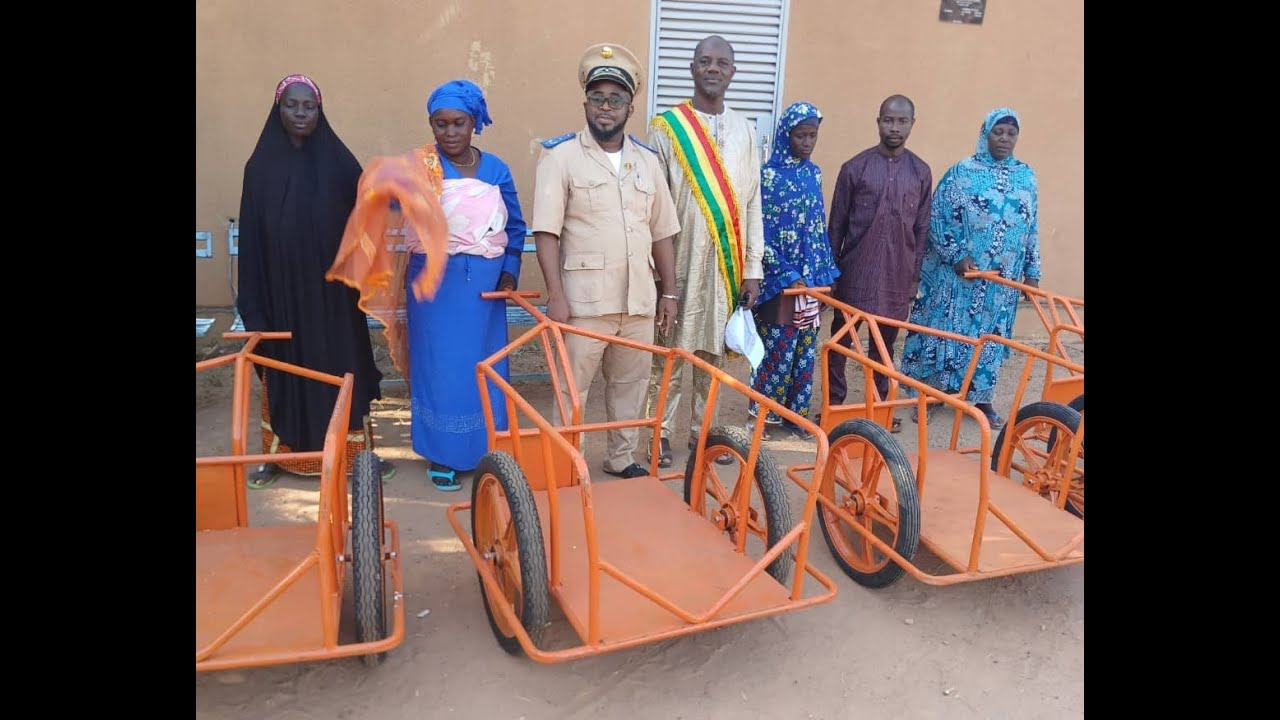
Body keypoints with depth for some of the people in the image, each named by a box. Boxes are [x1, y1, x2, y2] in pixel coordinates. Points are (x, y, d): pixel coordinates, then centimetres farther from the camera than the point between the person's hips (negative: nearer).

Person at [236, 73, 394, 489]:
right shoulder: (260, 166, 2)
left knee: (341, 366, 5)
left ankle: (357, 451, 15)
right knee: (284, 369, 9)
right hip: (281, 288, 1)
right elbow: (250, 236, 0)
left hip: (331, 288, 0)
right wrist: (252, 302, -4)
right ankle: (278, 456, 22)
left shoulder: (339, 161, 1)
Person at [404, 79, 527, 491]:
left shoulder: (495, 169, 5)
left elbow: (515, 227, 11)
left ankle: (487, 450, 26)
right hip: (435, 281, -3)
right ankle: (442, 455, 18)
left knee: (485, 366, 10)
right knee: (439, 366, 3)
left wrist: (509, 272, 0)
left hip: (485, 283, 3)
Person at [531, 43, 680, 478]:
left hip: (639, 297, 5)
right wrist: (556, 295, -17)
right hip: (585, 298, -5)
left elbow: (661, 232, 14)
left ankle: (622, 457, 30)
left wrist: (669, 292, 11)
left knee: (631, 382, 14)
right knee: (572, 386, 3)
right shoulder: (560, 156, -4)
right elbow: (547, 231, -10)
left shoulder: (647, 161, 11)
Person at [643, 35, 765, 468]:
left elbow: (752, 203, 8)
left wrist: (753, 268, 4)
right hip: (679, 262, -3)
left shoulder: (744, 129, 9)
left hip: (726, 263, 3)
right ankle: (661, 434, 16)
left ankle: (704, 429, 25)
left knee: (715, 352, 11)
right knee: (669, 354, 3)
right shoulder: (666, 127, -1)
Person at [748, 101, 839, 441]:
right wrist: (789, 275, -15)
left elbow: (820, 228, 14)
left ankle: (795, 412, 22)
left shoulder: (813, 173, 10)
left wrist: (826, 274, 11)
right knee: (776, 348, 0)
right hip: (778, 279, -6)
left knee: (805, 349, 10)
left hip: (810, 277, 6)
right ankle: (762, 413, 14)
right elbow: (760, 235, -13)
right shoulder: (769, 174, -9)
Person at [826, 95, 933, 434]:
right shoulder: (855, 167, -3)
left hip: (896, 275, 2)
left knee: (885, 342, 11)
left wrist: (915, 276, 6)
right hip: (855, 271, -2)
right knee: (841, 338, 5)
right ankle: (834, 402, 19)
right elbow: (836, 223, 0)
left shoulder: (921, 172, 5)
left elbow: (922, 228, 8)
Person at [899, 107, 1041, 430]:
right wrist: (957, 256, -15)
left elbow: (1032, 228, 12)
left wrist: (1032, 271, 10)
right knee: (945, 330, 3)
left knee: (990, 337, 11)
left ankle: (982, 398, 24)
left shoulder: (1026, 176, 8)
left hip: (1001, 280, 4)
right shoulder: (962, 172, -5)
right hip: (957, 274, -4)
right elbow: (937, 218, -7)